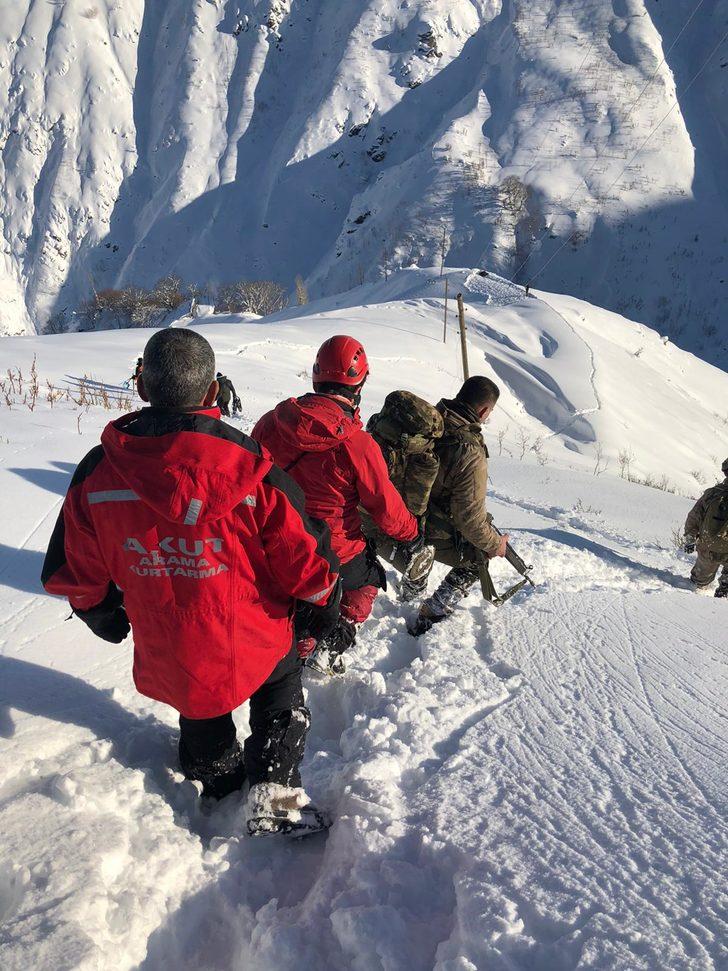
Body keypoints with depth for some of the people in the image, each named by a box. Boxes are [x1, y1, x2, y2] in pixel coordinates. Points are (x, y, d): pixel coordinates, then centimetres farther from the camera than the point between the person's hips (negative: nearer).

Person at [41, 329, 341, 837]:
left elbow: (75, 571, -3)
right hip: (257, 642, -2)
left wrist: (102, 615, 19)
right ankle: (275, 795, 25)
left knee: (202, 720, 34)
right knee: (281, 703, 31)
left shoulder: (96, 473, -17)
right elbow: (303, 561, -14)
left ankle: (223, 792, 53)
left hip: (166, 654, 2)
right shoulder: (253, 470, -25)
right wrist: (326, 604, 8)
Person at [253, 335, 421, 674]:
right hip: (335, 552, -4)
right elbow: (386, 507, -14)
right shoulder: (358, 446, -28)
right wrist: (411, 534, 6)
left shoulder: (271, 422, -13)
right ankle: (330, 650, 22)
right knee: (368, 581, 26)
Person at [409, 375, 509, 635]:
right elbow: (470, 519, -24)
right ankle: (427, 620, 20)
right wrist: (495, 544, -5)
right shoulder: (471, 456, -31)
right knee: (477, 559, 20)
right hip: (431, 536, -7)